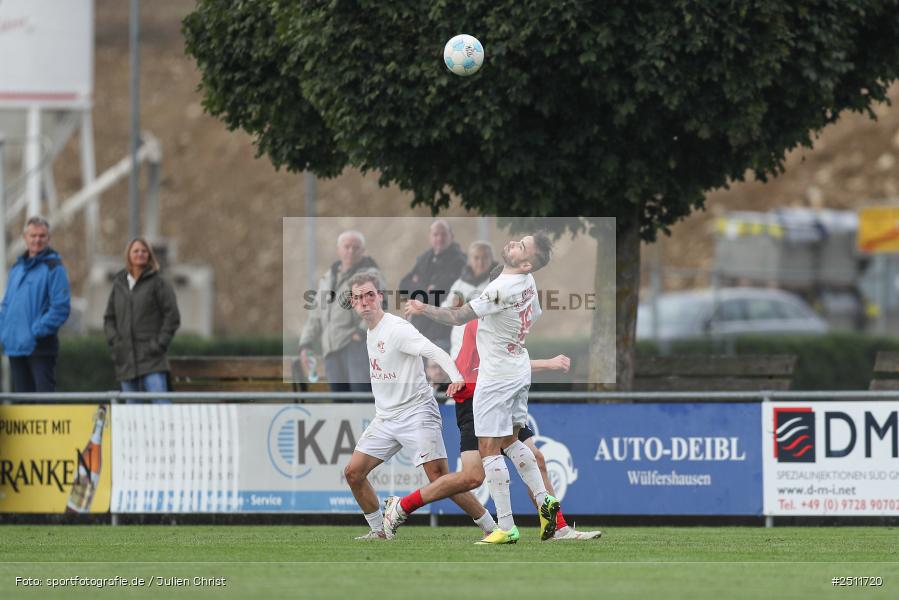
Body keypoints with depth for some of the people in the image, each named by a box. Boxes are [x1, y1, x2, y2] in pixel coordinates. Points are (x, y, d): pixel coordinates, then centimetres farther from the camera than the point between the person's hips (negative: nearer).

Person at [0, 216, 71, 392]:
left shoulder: (53, 267, -5)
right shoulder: (17, 268, 16)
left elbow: (61, 307, -12)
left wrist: (37, 331, -17)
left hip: (40, 345, -7)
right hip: (15, 347, 7)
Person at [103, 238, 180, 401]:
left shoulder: (158, 283, 1)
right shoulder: (119, 285, 14)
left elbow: (172, 317, -1)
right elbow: (109, 318, 18)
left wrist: (160, 344, -9)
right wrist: (114, 341, 3)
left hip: (152, 360, -5)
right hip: (126, 360, 5)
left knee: (160, 404, -15)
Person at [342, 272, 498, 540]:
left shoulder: (397, 329, -16)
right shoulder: (370, 332, 11)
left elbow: (434, 352, -30)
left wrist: (456, 377, -47)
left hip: (416, 412, -8)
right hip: (385, 418, 8)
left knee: (439, 477, -17)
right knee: (353, 472, 2)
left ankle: (491, 527, -11)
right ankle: (378, 532, 18)